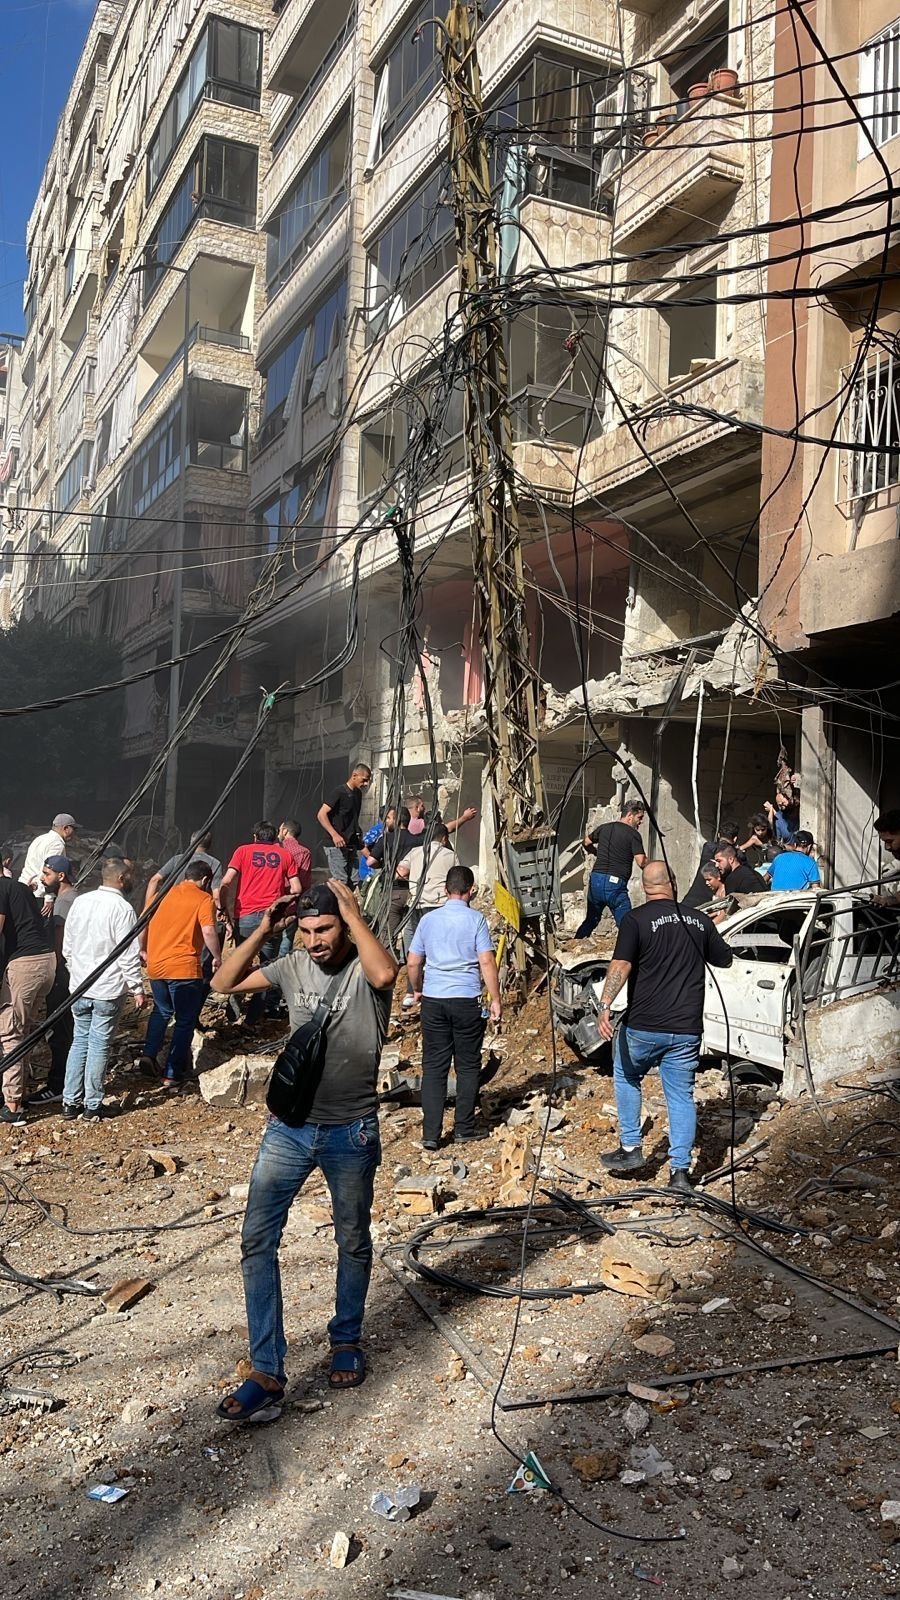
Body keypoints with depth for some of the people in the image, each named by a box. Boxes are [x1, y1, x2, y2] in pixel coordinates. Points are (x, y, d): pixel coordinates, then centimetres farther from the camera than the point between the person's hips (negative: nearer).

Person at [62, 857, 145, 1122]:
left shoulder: (80, 902, 4)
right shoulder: (122, 909, -15)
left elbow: (67, 947, 11)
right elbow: (128, 955, -16)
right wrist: (137, 989, -7)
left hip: (79, 988, 6)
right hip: (108, 990, -6)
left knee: (80, 1041, 15)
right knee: (99, 1045, 2)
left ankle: (70, 1102, 17)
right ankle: (92, 1106, 10)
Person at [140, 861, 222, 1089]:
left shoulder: (168, 893, 13)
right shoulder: (204, 899, -4)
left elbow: (146, 923, 18)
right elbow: (208, 932, -16)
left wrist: (144, 951, 31)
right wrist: (217, 957, -2)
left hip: (155, 965, 6)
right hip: (183, 968, -6)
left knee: (162, 1011, 27)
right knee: (185, 1021, 7)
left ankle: (149, 1055, 13)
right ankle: (173, 1075, 6)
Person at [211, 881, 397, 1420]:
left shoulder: (365, 968, -10)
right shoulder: (294, 966, 3)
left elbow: (386, 975, -36)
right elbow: (224, 984, 3)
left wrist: (354, 913, -26)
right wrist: (262, 932, -7)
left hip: (351, 1132, -3)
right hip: (289, 1126, 4)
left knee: (353, 1243, 14)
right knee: (258, 1240, -4)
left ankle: (347, 1340, 37)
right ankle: (267, 1375, 2)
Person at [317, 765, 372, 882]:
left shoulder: (358, 793, 14)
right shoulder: (340, 791, -10)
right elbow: (321, 815, -15)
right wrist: (334, 835, -24)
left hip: (352, 846, 8)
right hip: (337, 846, -8)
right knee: (341, 882, -11)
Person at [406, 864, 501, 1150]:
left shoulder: (428, 919, 6)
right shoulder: (475, 919, -5)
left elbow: (413, 962, 11)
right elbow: (486, 962, -10)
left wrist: (417, 990, 27)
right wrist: (495, 999, -5)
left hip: (433, 1000, 3)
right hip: (467, 1000, -3)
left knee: (433, 1067, 7)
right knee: (468, 1066, 10)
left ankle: (430, 1134, 4)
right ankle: (464, 1128, 16)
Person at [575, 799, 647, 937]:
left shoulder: (604, 828, 12)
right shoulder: (633, 835, -5)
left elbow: (586, 842, 28)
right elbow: (641, 862, -14)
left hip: (596, 880, 6)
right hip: (615, 884, -6)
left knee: (591, 920, 21)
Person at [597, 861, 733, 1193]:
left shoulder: (636, 920, -7)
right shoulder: (699, 920, 6)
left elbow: (621, 966, -20)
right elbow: (725, 959, 21)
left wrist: (605, 1006, -25)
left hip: (643, 1027, -3)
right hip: (687, 1029, 3)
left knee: (626, 1079, 21)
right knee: (682, 1097, 10)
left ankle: (630, 1149, 21)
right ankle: (680, 1171, 7)